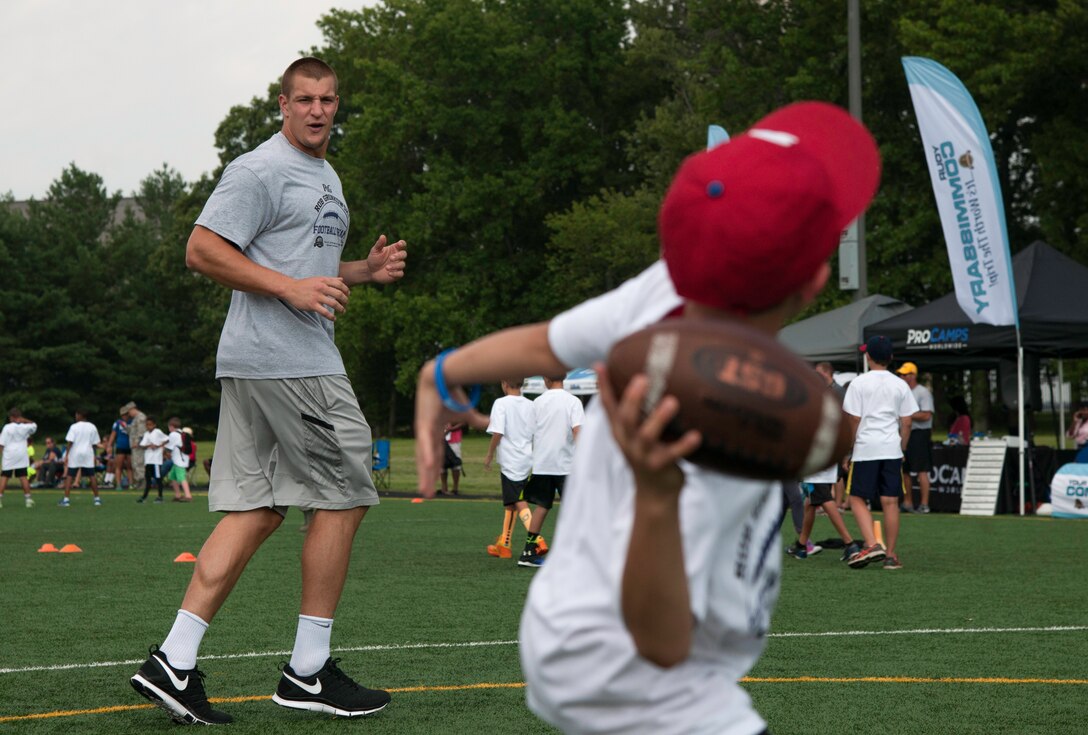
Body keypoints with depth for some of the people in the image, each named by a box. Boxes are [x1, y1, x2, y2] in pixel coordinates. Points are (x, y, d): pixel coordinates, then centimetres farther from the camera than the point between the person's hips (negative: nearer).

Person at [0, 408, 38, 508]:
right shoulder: (24, 427, 3)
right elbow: (34, 425, 24)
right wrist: (25, 420, 10)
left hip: (9, 456, -3)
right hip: (22, 456, 3)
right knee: (23, 477, 6)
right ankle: (27, 498, 5)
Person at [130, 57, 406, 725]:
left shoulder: (326, 177, 23)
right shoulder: (260, 171, -8)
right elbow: (202, 249, -15)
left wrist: (365, 270, 16)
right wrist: (291, 287, -21)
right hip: (284, 361, -10)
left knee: (258, 509, 5)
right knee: (344, 498, -4)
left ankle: (173, 663, 1)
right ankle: (309, 672, 4)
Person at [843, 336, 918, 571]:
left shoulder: (859, 383, -3)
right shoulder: (900, 385, 7)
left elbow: (853, 420, -5)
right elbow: (906, 422, 6)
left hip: (865, 448, -3)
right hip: (892, 449, 3)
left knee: (857, 499, 4)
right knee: (890, 502, 4)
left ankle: (871, 544, -14)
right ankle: (891, 555, 6)